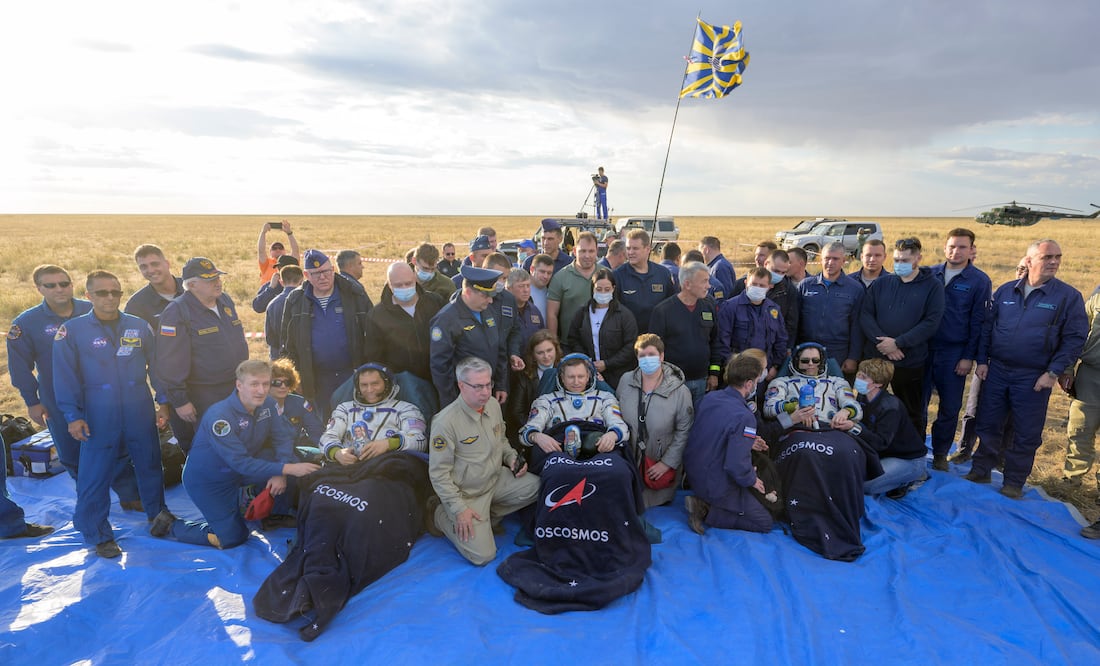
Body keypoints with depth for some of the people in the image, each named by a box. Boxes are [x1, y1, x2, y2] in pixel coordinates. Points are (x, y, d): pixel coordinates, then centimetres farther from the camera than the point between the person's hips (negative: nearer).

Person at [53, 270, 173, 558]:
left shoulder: (140, 326, 2)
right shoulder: (72, 330, -5)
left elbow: (156, 365, 7)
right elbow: (65, 377, -4)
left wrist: (163, 402, 5)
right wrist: (73, 416, -8)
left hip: (140, 414, 2)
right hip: (99, 418, -2)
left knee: (150, 467, 15)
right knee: (94, 477, 2)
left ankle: (158, 514, 35)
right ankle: (99, 535, 17)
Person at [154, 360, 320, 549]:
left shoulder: (267, 404, -13)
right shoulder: (219, 416, -32)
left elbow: (282, 438, -9)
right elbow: (241, 463, -35)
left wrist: (280, 474, -26)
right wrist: (286, 469, -40)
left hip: (245, 465, 6)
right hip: (208, 479, -6)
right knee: (233, 538, -7)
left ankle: (278, 516, 10)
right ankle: (171, 525, 14)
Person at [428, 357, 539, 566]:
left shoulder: (493, 405, -2)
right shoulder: (445, 421, -24)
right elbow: (439, 472, -18)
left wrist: (512, 458, -3)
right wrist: (459, 508, -20)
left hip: (496, 478, 6)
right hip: (466, 493, -6)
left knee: (535, 486, -16)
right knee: (482, 555, -13)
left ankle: (488, 515, 5)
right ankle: (439, 514, 11)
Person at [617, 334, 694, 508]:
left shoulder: (680, 391, -16)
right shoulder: (625, 381, -6)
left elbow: (684, 432, -13)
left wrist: (667, 463, -13)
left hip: (660, 465, -2)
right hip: (629, 460, 3)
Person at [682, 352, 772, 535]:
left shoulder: (709, 397, -3)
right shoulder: (744, 417, -27)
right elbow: (736, 465, -31)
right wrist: (752, 480, -9)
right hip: (716, 486, -7)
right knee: (765, 522, 8)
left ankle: (702, 502, 6)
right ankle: (707, 512, -5)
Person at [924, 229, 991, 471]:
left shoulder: (980, 281, -2)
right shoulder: (930, 274, 4)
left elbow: (978, 322, -3)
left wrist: (969, 356, -7)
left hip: (954, 354, -2)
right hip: (923, 349, 2)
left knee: (950, 408, 7)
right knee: (917, 403, 6)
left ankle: (940, 454, 23)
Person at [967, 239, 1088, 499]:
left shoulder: (1069, 296, -5)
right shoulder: (1005, 291, 4)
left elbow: (1075, 339, -6)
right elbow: (987, 327, 9)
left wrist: (1053, 373, -13)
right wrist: (982, 360, 3)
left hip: (1034, 379, -2)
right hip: (996, 372, 3)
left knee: (1027, 435, 7)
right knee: (988, 426, 11)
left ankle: (1013, 484, 21)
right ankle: (980, 472, 26)